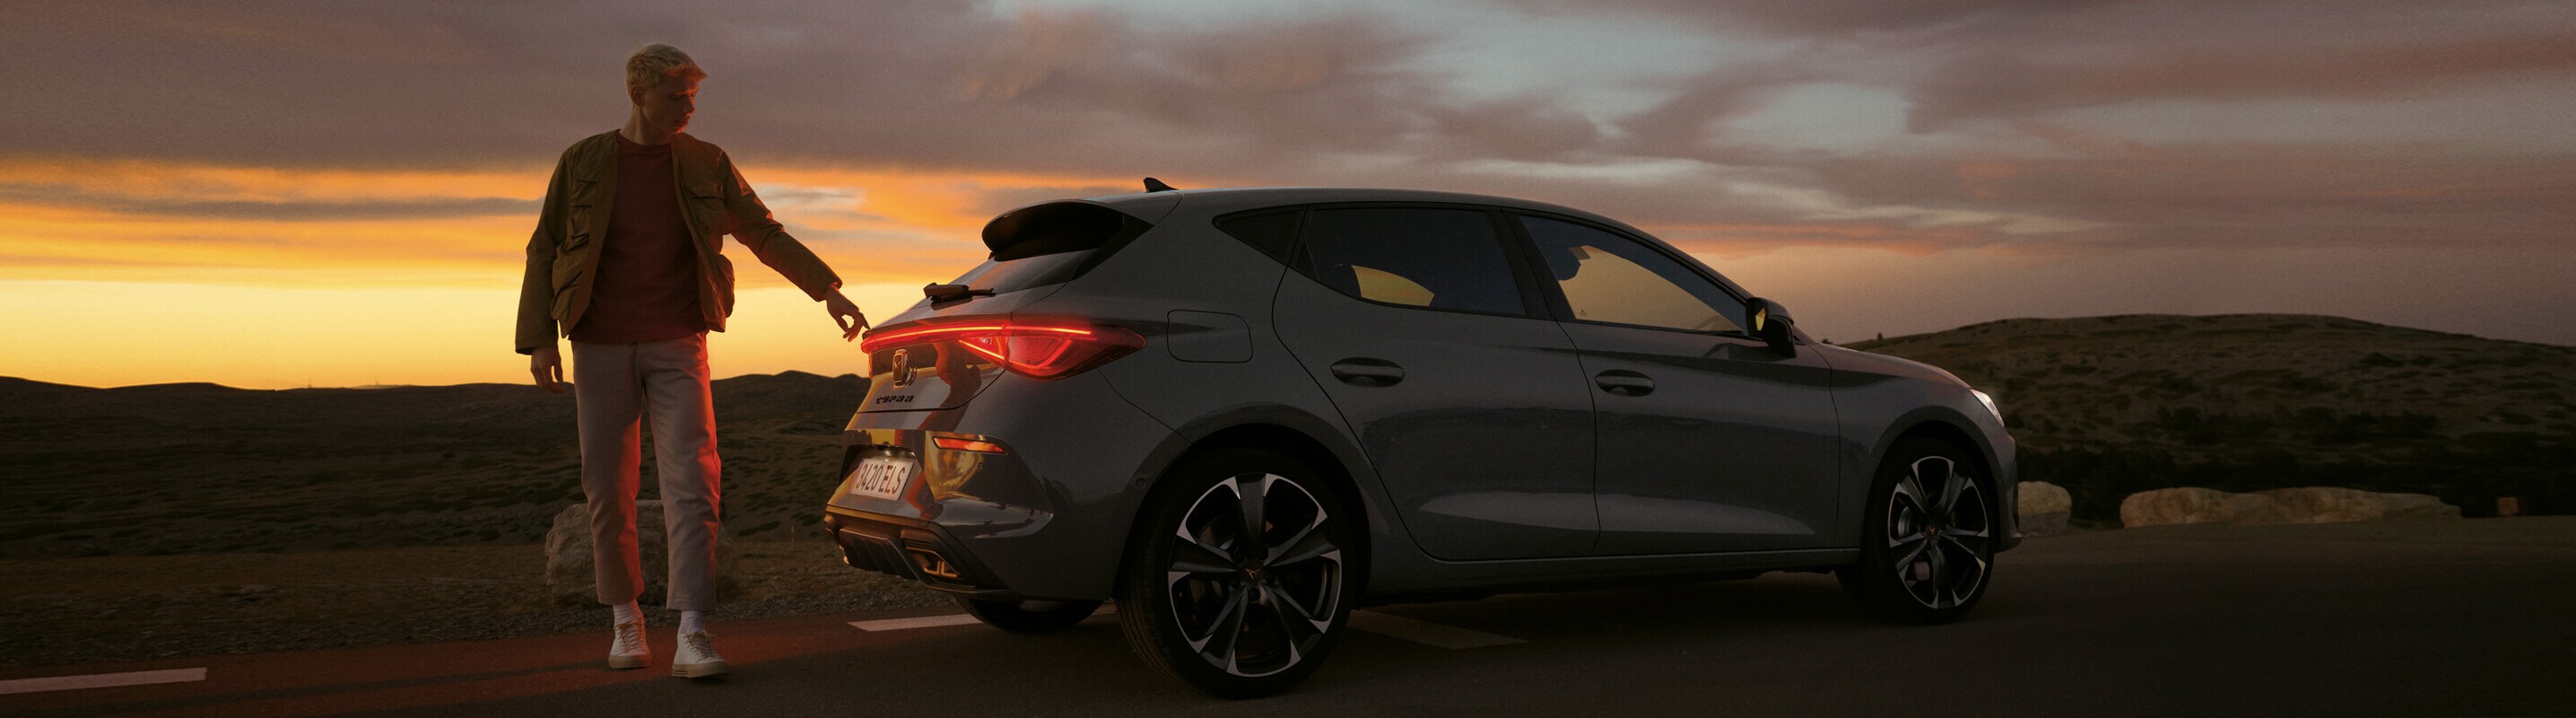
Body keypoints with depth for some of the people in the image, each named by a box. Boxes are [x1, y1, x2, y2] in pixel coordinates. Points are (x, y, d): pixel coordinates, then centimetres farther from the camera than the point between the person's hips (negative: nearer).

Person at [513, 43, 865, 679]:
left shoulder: (706, 166, 5)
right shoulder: (583, 163, 4)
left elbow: (765, 234, 9)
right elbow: (543, 251, 6)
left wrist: (828, 289, 0)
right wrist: (538, 338, -2)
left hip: (676, 346, 0)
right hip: (600, 348, 1)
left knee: (692, 482, -13)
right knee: (608, 490, 5)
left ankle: (691, 636, -17)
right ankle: (625, 619, 22)